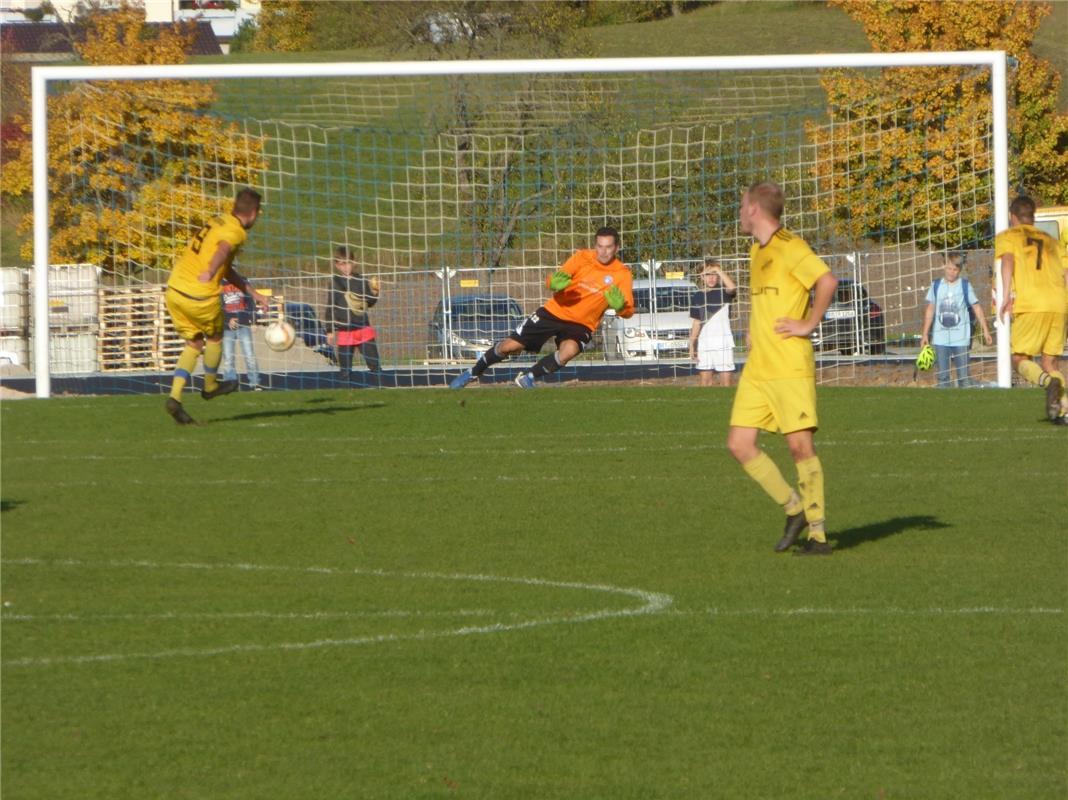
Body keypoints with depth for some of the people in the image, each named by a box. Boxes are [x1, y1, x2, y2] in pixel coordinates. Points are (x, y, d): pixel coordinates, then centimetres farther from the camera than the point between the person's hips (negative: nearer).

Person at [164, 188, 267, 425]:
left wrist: (253, 293, 30)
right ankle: (210, 386, 38)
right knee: (214, 337, 20)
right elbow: (223, 249, -35)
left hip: (175, 289, 7)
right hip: (199, 296, -7)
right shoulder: (236, 232, -9)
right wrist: (210, 273, -51)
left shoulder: (218, 222, 17)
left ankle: (175, 397, 3)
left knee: (193, 344, 17)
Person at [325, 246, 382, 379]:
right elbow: (330, 308, 0)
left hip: (363, 329, 2)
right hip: (344, 332, -2)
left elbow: (369, 303, 13)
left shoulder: (361, 280, 4)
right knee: (344, 370, 4)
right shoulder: (335, 282, -3)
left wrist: (374, 293, -7)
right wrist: (330, 330, -2)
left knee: (375, 365, -1)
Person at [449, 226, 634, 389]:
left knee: (569, 351, -33)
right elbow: (551, 281, -16)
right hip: (554, 312, 1)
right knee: (511, 346, -1)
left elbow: (628, 312, -18)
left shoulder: (622, 275, -11)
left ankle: (527, 378, -11)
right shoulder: (583, 258, -10)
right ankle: (473, 373, 23)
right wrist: (555, 282, -41)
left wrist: (619, 306, -42)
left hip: (581, 325, -1)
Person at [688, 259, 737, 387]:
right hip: (704, 343, 3)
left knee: (725, 378, -4)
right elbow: (697, 323, 13)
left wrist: (718, 270, -22)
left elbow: (732, 287, -27)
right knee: (705, 378, 5)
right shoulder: (698, 296, 8)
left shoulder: (723, 292, -2)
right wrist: (692, 344, 9)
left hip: (723, 342, -3)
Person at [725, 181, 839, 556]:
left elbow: (827, 281, -23)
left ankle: (818, 534, -2)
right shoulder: (757, 251, 18)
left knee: (800, 444, -7)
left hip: (789, 367, -9)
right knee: (739, 443, 1)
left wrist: (808, 325, -17)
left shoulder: (789, 247, -10)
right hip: (756, 368, 9)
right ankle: (793, 508, 13)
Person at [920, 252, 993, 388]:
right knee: (942, 376, 3)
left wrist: (985, 330, -2)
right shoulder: (936, 286, 6)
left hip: (961, 339, -2)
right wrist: (925, 334, 9)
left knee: (963, 375, -2)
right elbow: (930, 310, 11)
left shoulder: (965, 286, 0)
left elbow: (977, 308, 2)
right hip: (940, 339, 2)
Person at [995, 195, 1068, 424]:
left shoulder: (1007, 237, 14)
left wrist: (1006, 296, -13)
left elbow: (1008, 260, -6)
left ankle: (1049, 382, -29)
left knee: (1020, 359, 2)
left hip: (1030, 304, -4)